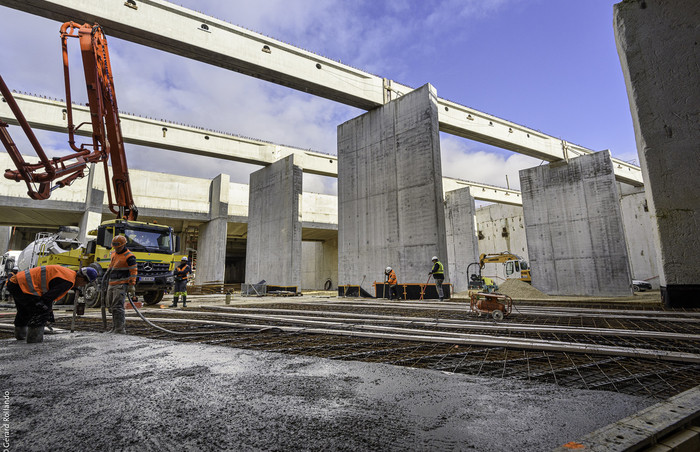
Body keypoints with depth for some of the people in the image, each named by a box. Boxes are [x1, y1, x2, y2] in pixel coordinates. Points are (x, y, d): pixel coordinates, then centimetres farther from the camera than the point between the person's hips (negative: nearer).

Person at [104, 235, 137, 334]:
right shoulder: (113, 253, 15)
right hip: (111, 285, 9)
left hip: (121, 285, -9)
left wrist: (132, 286, -18)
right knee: (112, 306, 12)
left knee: (118, 306, -14)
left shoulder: (129, 257, -11)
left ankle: (120, 329, -11)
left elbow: (133, 272, -14)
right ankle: (115, 327, 22)